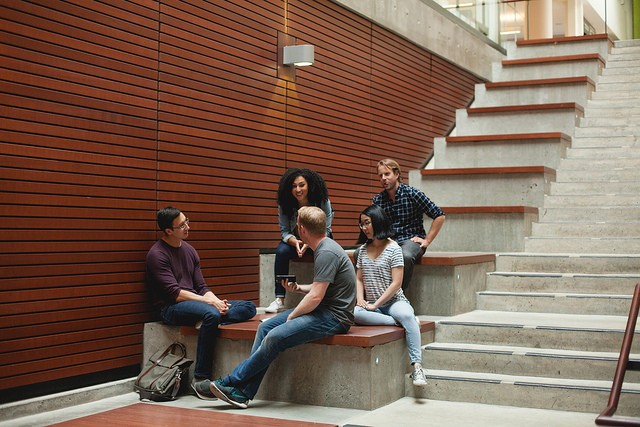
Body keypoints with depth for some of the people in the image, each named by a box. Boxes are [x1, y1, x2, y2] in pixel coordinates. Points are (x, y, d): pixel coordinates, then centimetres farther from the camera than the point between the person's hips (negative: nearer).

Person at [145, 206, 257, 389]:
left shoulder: (189, 250, 18)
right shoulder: (157, 254, -6)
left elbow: (201, 287, 15)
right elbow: (175, 293, -15)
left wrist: (217, 302, -7)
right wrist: (210, 302, -19)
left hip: (195, 303, 7)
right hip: (171, 307, -7)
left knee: (249, 307, -8)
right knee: (211, 313, -39)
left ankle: (207, 322, -31)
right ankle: (200, 379, -34)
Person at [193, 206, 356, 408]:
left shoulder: (326, 253, -19)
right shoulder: (324, 248, 14)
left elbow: (316, 297, -22)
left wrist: (291, 316, -9)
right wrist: (298, 288, 10)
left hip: (333, 317, -10)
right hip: (324, 311, 10)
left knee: (275, 337, -20)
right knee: (265, 327, 1)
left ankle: (231, 382, -6)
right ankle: (243, 393, -3)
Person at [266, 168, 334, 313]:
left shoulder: (323, 202, -19)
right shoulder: (285, 205, -14)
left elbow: (325, 231, -17)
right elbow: (284, 231, -11)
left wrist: (309, 243, -35)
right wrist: (295, 242, -34)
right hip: (294, 241, 1)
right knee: (281, 251, -30)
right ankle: (279, 299, -28)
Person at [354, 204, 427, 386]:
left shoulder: (393, 248, -3)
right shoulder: (363, 249, 14)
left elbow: (396, 283, -9)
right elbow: (359, 279, 15)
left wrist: (376, 304, -14)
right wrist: (360, 300, -4)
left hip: (393, 302, -4)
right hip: (371, 305, 4)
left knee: (407, 315, -38)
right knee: (355, 313, -32)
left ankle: (417, 366, -43)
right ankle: (401, 322, -27)